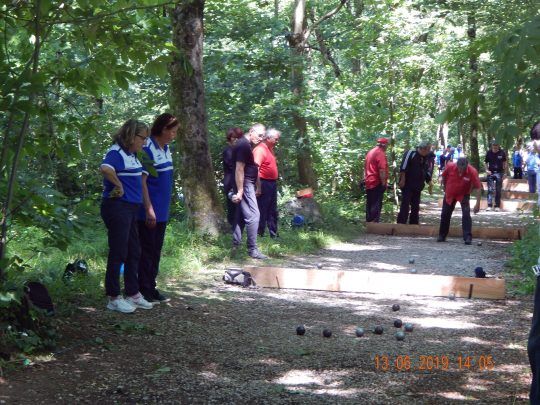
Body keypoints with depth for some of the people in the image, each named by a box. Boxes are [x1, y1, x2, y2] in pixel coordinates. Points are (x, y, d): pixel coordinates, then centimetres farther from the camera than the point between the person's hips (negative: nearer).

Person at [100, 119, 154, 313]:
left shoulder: (132, 154, 13)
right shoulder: (116, 152, -15)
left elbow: (137, 178, 27)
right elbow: (105, 168, -37)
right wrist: (119, 185, -23)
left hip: (131, 208, 10)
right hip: (118, 207, -10)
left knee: (134, 252, 16)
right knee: (118, 253, -3)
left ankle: (133, 293, 26)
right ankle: (113, 298, 6)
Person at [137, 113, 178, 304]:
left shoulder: (166, 149, 12)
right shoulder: (148, 149, -16)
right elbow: (142, 181, -19)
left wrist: (164, 207, 17)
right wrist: (149, 209, -21)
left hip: (162, 211, 9)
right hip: (150, 212, -9)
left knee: (156, 251, 13)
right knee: (146, 251, -1)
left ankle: (151, 289, 21)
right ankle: (144, 290, 6)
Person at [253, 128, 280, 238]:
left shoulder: (270, 149, 14)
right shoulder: (260, 150, -16)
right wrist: (258, 186, -28)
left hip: (272, 184, 10)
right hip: (264, 183, -10)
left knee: (273, 211, 15)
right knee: (262, 211, -4)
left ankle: (273, 234, 22)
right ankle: (259, 235, 1)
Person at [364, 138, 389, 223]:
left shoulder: (370, 152, 15)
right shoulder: (381, 153, -13)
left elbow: (366, 168, 20)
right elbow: (382, 170, -19)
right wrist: (384, 183, -16)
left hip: (369, 183, 9)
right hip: (377, 183, -9)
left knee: (369, 203, 12)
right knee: (377, 204, -8)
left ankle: (368, 222, 15)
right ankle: (374, 222, -11)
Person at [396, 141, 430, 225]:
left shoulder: (426, 159, 13)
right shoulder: (410, 154, -10)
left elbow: (427, 172, 23)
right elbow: (403, 168, -17)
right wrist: (402, 180, -22)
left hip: (418, 186, 7)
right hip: (407, 185, -7)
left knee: (416, 206, 10)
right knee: (405, 205, -11)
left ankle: (414, 224, 17)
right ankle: (401, 224, -10)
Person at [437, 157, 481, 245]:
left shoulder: (472, 172, -30)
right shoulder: (450, 166, -25)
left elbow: (478, 188, -27)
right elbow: (444, 176, -2)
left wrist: (477, 204, -31)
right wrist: (444, 186, 11)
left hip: (464, 195, -2)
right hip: (449, 194, 3)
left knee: (466, 215, -17)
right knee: (445, 215, 10)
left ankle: (468, 237, -16)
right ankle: (442, 236, 26)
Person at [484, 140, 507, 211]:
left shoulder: (502, 153, -3)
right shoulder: (489, 153, -3)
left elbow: (504, 163, 7)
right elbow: (486, 162, 6)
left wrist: (504, 173, 4)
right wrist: (487, 170, -9)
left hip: (499, 173, 0)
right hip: (491, 173, 0)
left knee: (498, 190, 3)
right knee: (490, 189, -5)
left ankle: (497, 206, 9)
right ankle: (489, 205, -5)